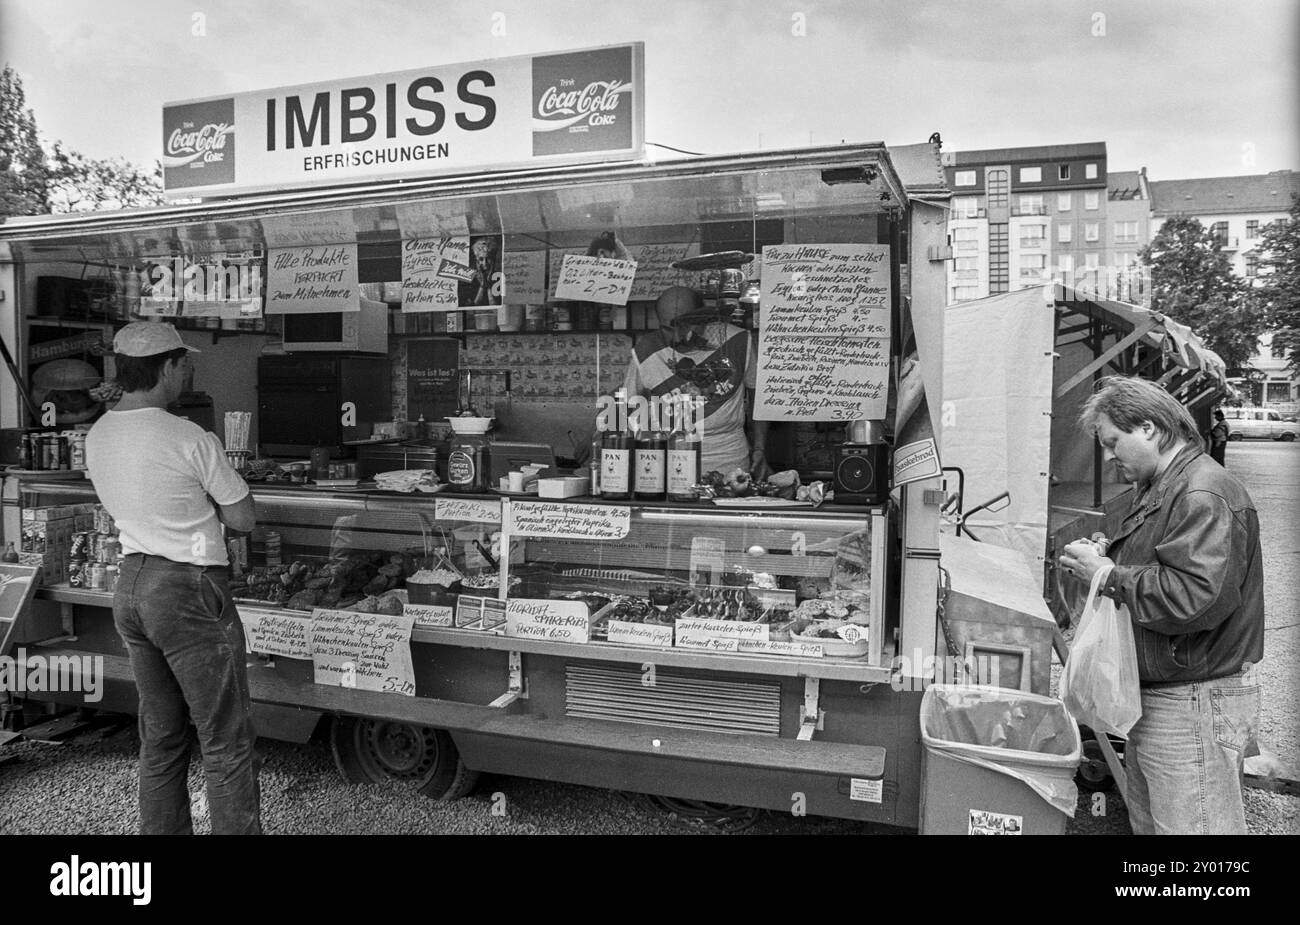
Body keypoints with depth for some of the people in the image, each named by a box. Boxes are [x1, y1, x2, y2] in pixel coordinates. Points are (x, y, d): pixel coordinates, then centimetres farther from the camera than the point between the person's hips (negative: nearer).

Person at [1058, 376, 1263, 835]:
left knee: (1190, 826, -2)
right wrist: (1104, 559, 5)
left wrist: (1109, 575, -18)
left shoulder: (1205, 495, -18)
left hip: (1194, 706, -10)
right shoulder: (1159, 490, 17)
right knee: (1148, 823, 18)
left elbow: (1197, 598, -29)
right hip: (1152, 701, 10)